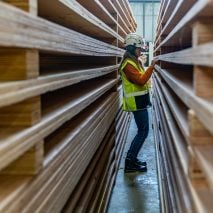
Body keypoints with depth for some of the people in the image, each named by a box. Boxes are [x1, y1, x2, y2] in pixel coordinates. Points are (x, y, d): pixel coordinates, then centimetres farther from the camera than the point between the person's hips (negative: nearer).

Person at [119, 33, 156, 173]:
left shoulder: (135, 61, 14)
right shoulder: (128, 64, -17)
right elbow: (141, 80, -26)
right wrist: (151, 67, -25)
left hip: (140, 101, 10)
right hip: (137, 102, -10)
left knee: (142, 131, 14)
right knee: (143, 131, -7)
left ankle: (132, 159, 21)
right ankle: (130, 163, -4)